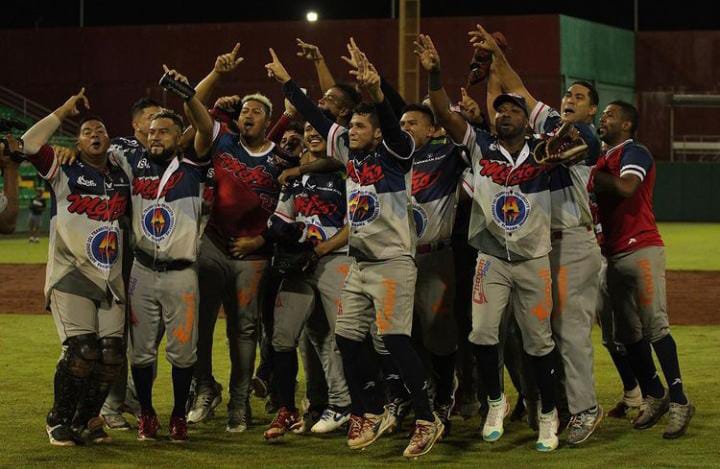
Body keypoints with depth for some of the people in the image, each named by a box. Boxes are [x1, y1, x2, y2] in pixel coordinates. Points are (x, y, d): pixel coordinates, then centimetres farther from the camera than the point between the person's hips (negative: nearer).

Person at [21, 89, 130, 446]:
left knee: (112, 355, -3)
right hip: (71, 278, -5)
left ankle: (86, 420, 15)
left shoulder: (122, 177, 15)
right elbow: (30, 144, -12)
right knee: (81, 350, -17)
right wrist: (63, 111, -6)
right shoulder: (65, 172, 1)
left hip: (112, 280, 5)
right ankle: (59, 420, 1)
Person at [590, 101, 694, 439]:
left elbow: (625, 188, -24)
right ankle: (653, 395, 19)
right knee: (628, 332, 9)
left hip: (642, 250, -9)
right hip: (614, 255, 9)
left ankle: (678, 400, -15)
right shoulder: (602, 159, 20)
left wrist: (590, 172, -13)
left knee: (655, 325, -15)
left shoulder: (634, 153, -5)